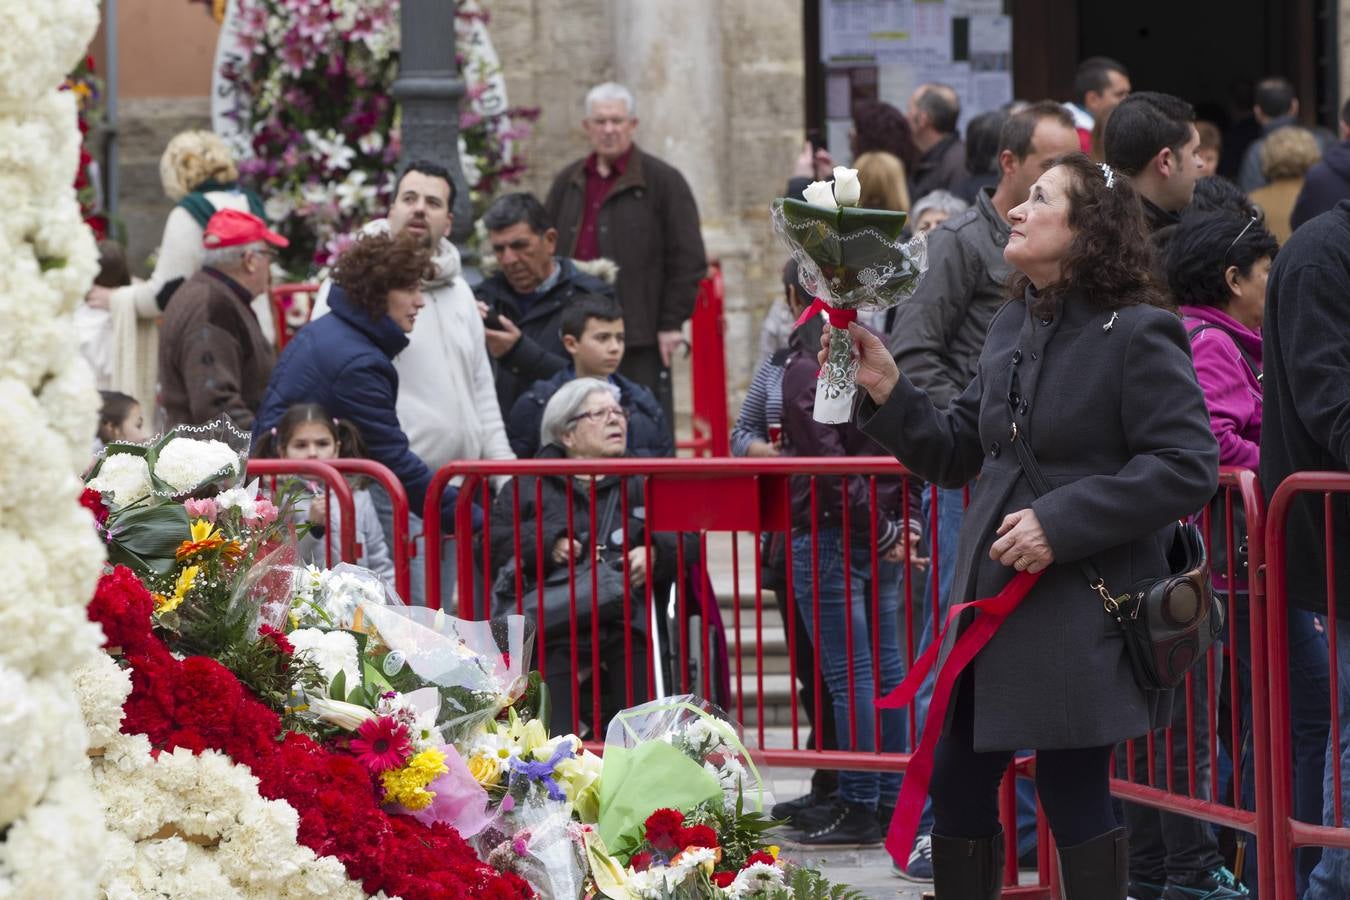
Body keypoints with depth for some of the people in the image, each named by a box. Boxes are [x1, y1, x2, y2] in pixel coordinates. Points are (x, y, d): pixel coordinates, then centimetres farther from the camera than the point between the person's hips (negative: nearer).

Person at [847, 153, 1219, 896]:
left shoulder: (1137, 335, -11)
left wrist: (1062, 521, -21)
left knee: (1073, 795, -2)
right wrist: (885, 389, 2)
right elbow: (955, 453, 17)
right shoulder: (1010, 329, 12)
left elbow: (1188, 467, -17)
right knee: (956, 781, 9)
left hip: (1083, 618, -8)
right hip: (991, 599, 8)